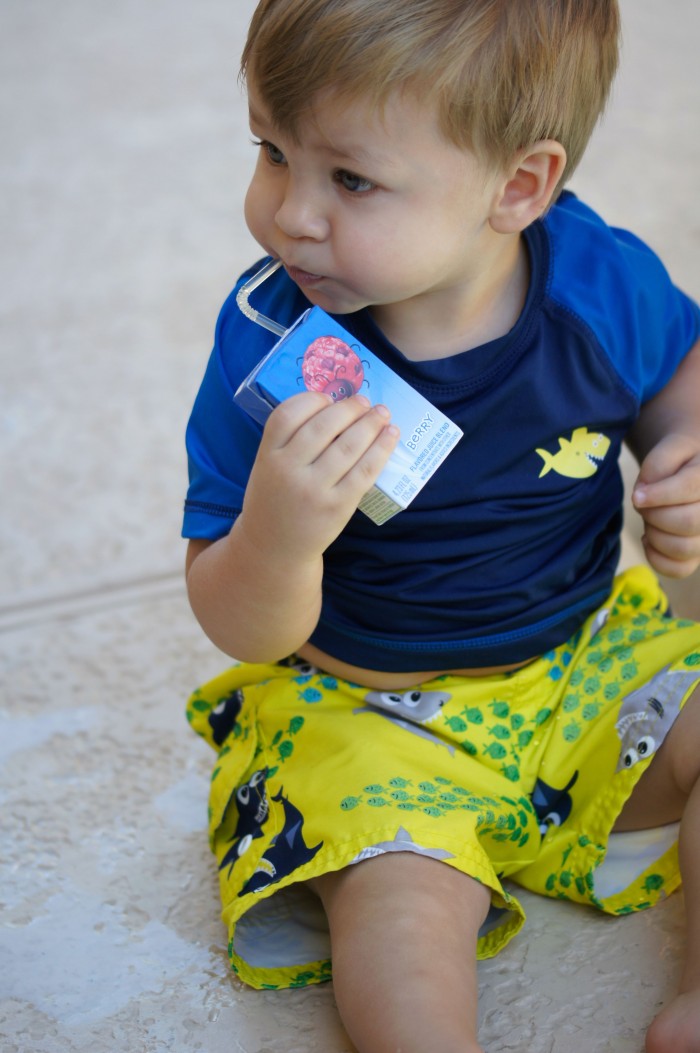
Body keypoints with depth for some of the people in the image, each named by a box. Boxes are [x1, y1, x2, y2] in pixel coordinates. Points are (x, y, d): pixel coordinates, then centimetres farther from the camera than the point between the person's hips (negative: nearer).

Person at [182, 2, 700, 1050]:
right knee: (401, 903, -28)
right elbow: (242, 631, -19)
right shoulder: (269, 345, -20)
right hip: (365, 706, -3)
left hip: (586, 659, 4)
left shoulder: (602, 280, -15)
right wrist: (276, 534, -42)